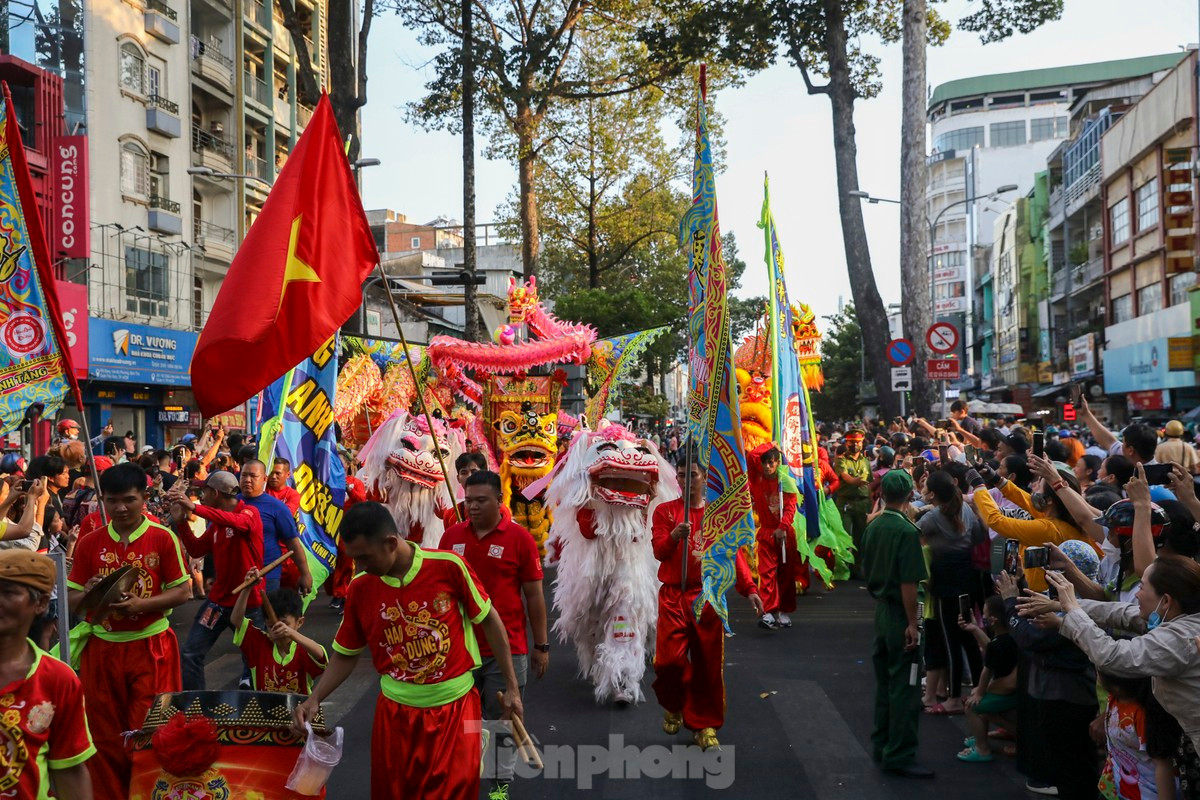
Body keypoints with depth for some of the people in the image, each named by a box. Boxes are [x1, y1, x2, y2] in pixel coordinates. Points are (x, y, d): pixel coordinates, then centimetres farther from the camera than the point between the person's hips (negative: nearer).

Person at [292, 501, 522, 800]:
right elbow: (345, 654, 7)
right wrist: (314, 699, -7)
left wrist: (511, 687, 0)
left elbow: (490, 621, -4)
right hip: (396, 709, 3)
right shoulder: (360, 588, -6)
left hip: (455, 704, -2)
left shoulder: (449, 566, -15)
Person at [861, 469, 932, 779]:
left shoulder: (872, 527, 4)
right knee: (904, 686, 0)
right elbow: (908, 582, -21)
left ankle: (882, 747, 27)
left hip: (880, 609, 8)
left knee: (885, 681, 17)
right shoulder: (906, 531, -18)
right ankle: (899, 756, 5)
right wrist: (912, 623, -17)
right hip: (899, 614, -8)